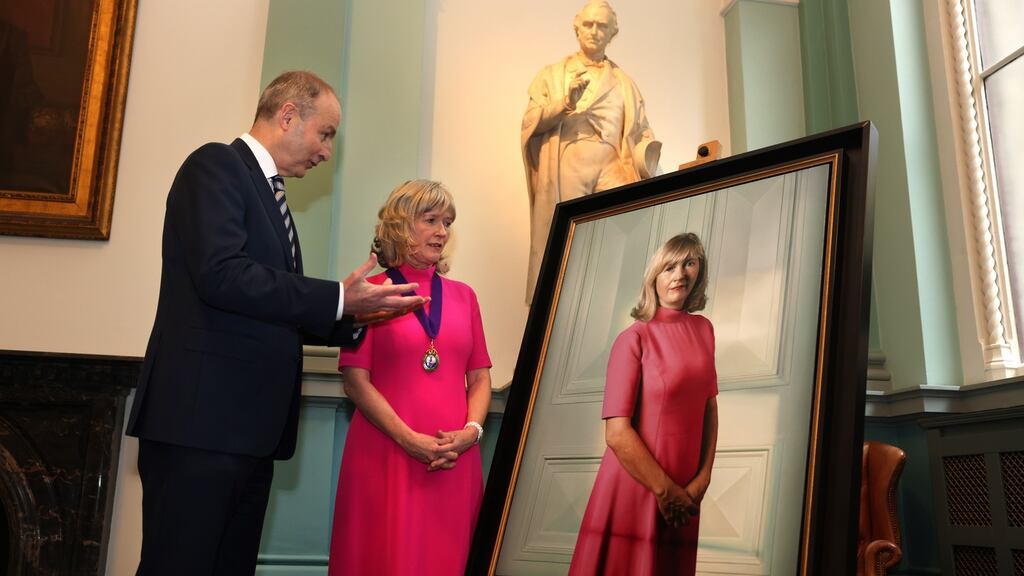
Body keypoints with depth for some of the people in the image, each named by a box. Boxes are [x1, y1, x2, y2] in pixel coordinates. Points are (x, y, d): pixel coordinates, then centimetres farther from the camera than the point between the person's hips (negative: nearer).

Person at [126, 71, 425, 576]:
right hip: (202, 417, -9)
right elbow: (222, 274, -21)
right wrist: (338, 298, -18)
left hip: (250, 424, 9)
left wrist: (355, 315, 10)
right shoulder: (217, 164, -5)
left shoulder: (267, 192, 21)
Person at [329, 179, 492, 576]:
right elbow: (355, 380, -6)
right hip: (384, 455, -3)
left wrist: (471, 430, -7)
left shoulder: (463, 296, 12)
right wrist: (409, 439, -14)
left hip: (455, 460, 4)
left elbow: (479, 378, 11)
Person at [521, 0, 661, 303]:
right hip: (565, 169, -1)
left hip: (610, 167, 1)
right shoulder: (552, 74, 17)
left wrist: (648, 152, -6)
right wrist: (566, 102, -9)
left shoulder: (624, 82, 22)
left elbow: (640, 130, 15)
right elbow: (530, 122, 6)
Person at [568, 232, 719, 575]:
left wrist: (703, 478, -1)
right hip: (635, 490, -5)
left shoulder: (703, 330, 6)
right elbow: (617, 433, -16)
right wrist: (664, 490, -12)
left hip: (684, 494, 5)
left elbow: (709, 406, 9)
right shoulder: (634, 339, -11)